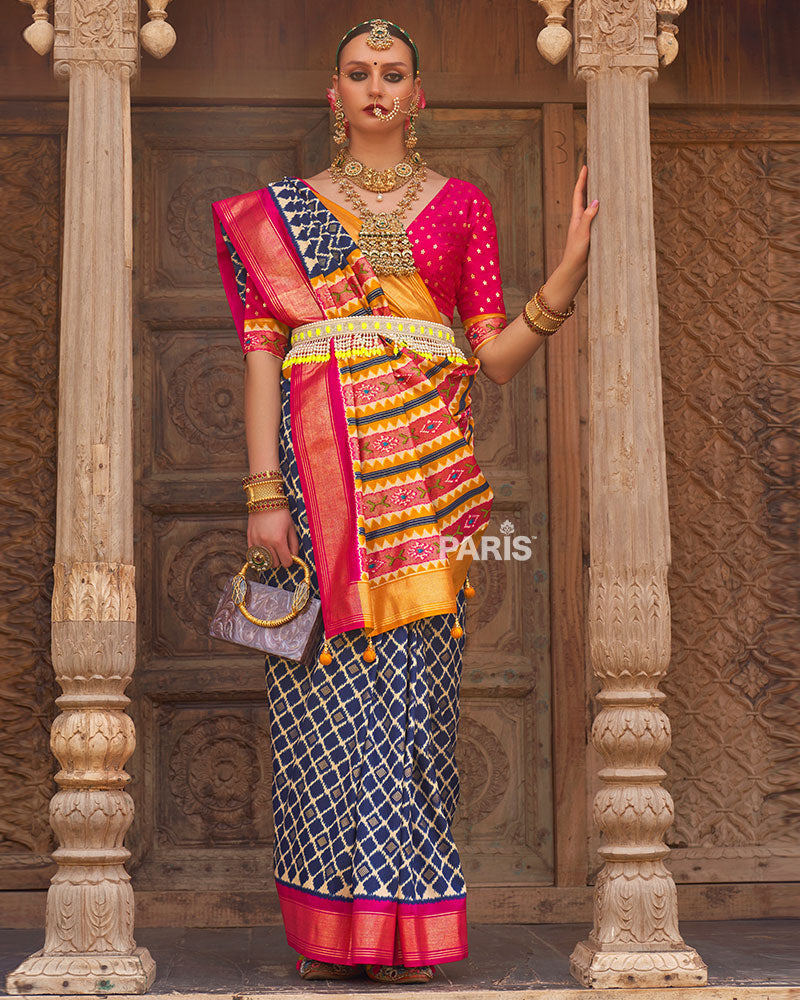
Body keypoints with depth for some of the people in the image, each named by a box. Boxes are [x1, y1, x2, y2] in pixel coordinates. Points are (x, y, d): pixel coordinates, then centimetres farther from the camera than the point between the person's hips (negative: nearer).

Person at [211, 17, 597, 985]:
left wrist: (566, 274, -6)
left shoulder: (460, 205, 13)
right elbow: (262, 355, 3)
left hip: (422, 464, 0)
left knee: (411, 684, -2)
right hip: (321, 467, 0)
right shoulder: (281, 210, 11)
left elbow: (498, 357, 9)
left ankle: (409, 920, 5)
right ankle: (330, 922, 6)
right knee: (328, 684, -2)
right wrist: (265, 493, -6)